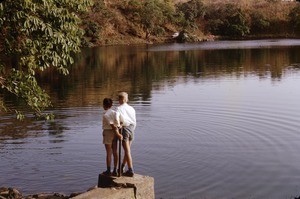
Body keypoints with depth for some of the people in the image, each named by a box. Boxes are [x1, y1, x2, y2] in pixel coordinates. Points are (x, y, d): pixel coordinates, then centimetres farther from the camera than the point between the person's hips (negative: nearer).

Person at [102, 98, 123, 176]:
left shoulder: (105, 115, -14)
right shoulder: (115, 112, 4)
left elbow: (112, 125, -19)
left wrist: (118, 134, -16)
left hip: (108, 132, -6)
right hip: (115, 133, 6)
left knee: (108, 153, 1)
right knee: (115, 152, 9)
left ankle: (108, 171, 10)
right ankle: (115, 170, 13)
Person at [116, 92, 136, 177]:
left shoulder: (119, 108, -7)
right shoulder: (131, 108, 11)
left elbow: (122, 119, -22)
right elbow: (134, 122, 12)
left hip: (124, 129, -6)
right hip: (131, 129, 6)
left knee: (127, 151, -4)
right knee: (127, 150, 15)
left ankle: (130, 170, -5)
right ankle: (121, 168, 28)